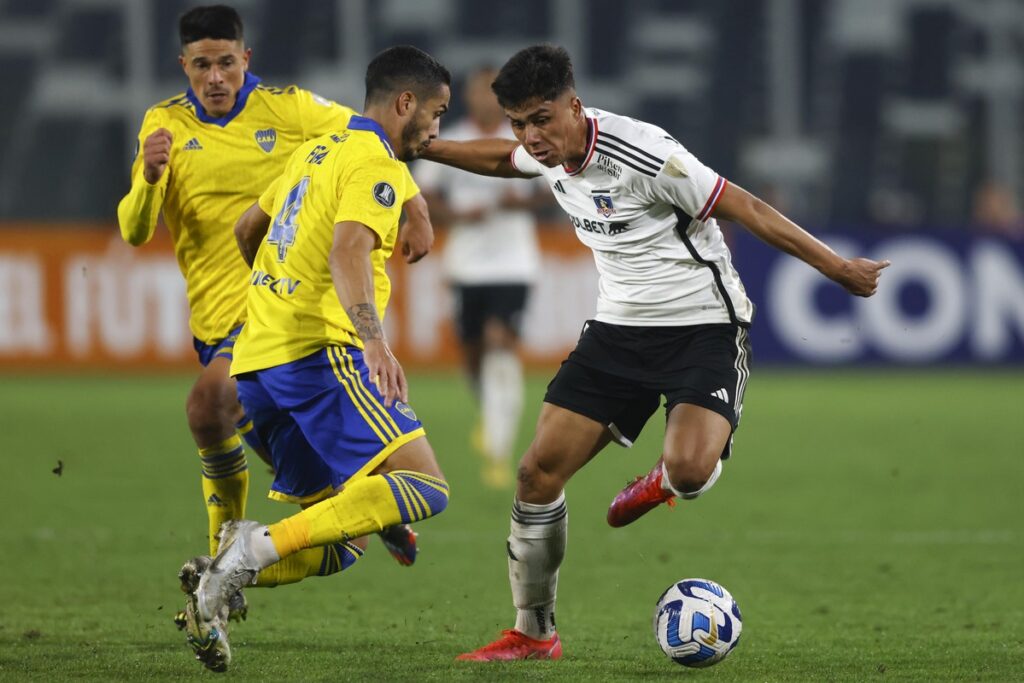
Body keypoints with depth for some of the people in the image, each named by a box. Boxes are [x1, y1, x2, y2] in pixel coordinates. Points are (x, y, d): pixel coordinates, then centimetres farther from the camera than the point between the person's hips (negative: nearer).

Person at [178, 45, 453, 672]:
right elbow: (348, 250, -23)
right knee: (424, 487, -19)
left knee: (341, 535, 12)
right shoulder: (376, 163, -5)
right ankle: (259, 550, -27)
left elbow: (247, 228, 35)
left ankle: (225, 578, -7)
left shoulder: (318, 150, 22)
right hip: (319, 350, -9)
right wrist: (375, 340, -37)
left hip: (256, 359, 10)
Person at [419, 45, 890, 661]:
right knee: (540, 470, -3)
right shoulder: (545, 152, -2)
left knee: (689, 470, -32)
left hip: (704, 326, -7)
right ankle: (534, 633, 12)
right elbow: (501, 158, 25)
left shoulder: (642, 155, -24)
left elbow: (746, 209, -18)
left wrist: (835, 267, -15)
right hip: (620, 328, 7)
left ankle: (663, 480, 8)